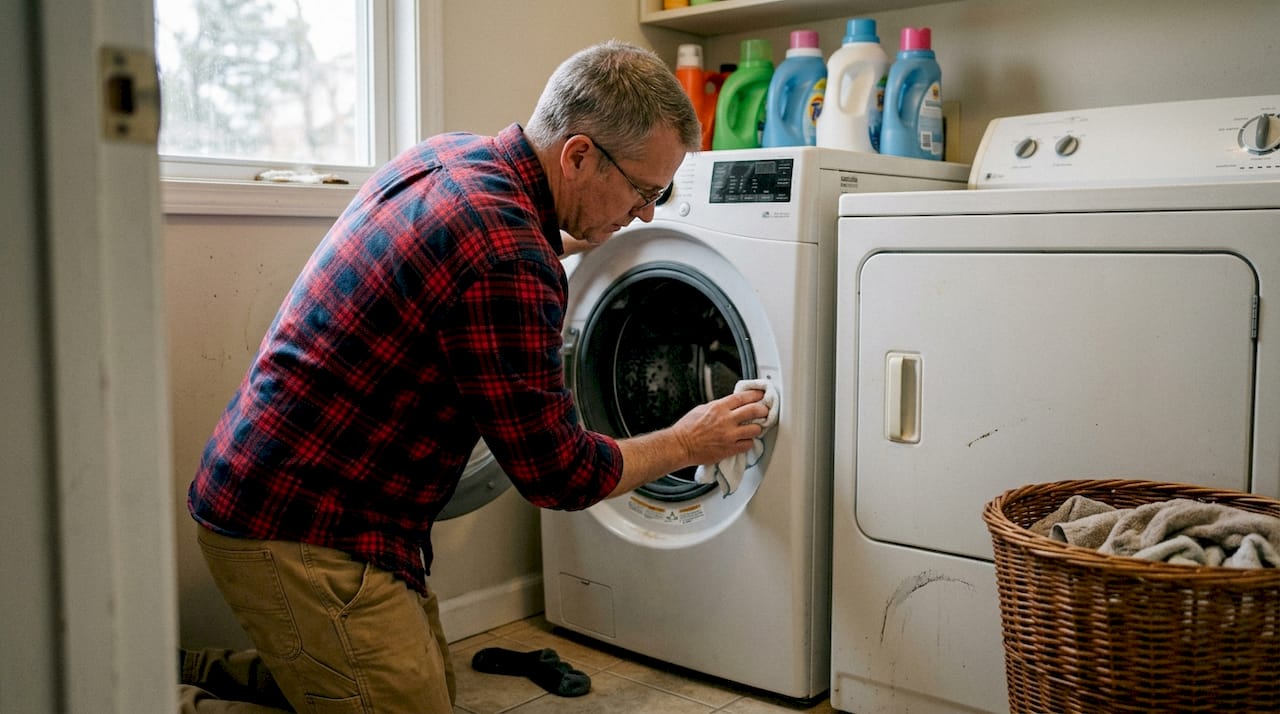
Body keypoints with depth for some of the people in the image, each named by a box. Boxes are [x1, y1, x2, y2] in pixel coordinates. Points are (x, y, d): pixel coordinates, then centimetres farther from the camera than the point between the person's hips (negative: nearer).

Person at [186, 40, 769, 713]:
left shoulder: (446, 155, 3)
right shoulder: (506, 256, -26)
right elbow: (558, 474, -16)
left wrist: (570, 242, 38)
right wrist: (686, 443, 0)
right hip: (299, 533, -10)